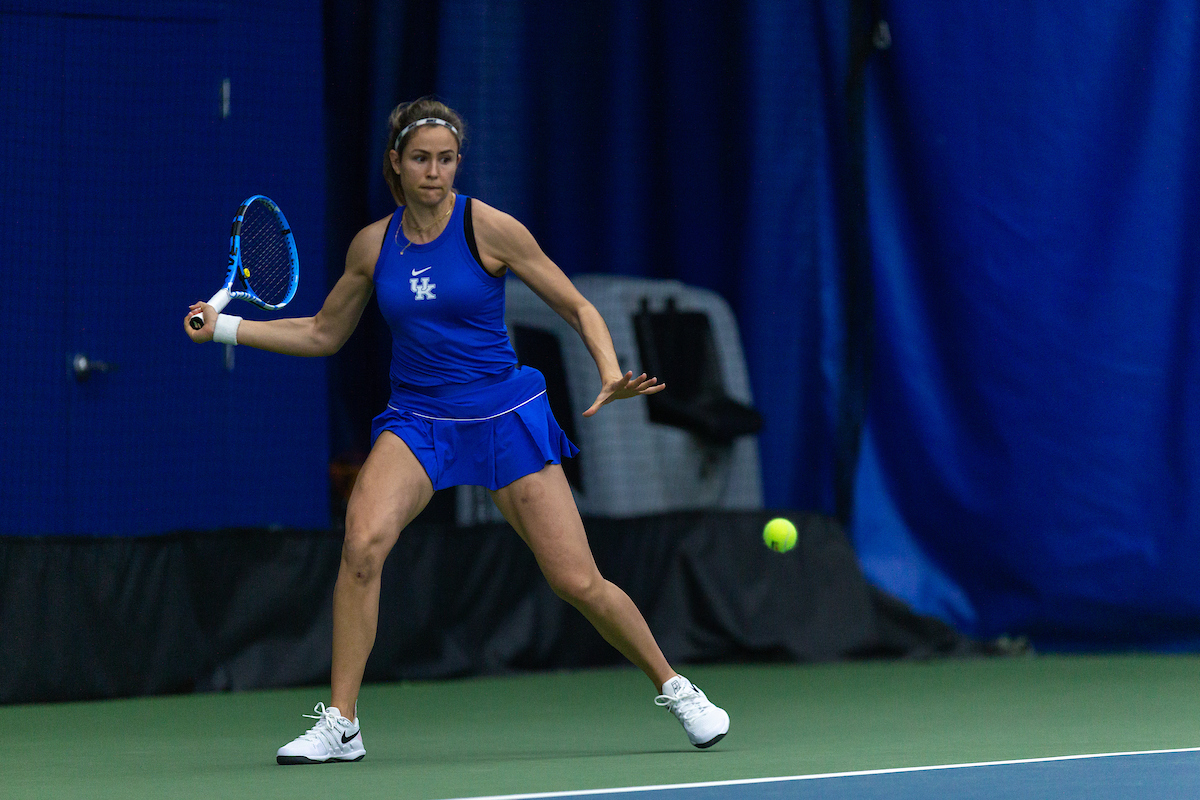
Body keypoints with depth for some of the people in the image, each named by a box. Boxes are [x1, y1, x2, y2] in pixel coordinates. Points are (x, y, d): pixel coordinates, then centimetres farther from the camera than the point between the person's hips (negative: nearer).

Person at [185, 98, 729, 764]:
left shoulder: (488, 228, -9)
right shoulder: (373, 245, 2)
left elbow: (577, 308, -3)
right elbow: (323, 335, 16)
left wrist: (611, 375, -20)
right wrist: (224, 327, 8)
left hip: (505, 419, -2)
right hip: (416, 421, 2)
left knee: (578, 583, -4)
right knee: (362, 541, -25)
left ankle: (672, 687, 22)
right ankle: (339, 724, -18)